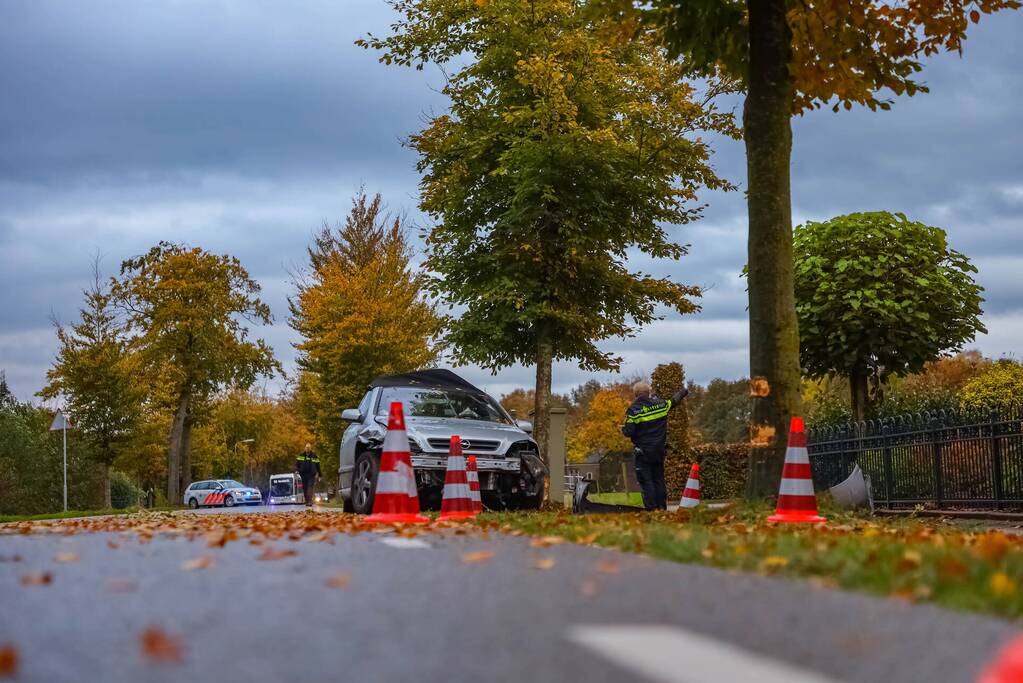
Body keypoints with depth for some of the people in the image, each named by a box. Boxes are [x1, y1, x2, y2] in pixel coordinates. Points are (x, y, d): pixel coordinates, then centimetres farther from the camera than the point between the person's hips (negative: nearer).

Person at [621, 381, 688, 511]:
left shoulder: (633, 410, -12)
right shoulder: (660, 404, 1)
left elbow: (628, 432, -15)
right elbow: (673, 401, 21)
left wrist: (623, 428, 8)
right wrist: (682, 392, 41)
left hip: (643, 452, -5)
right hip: (659, 449, 5)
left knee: (645, 481, -2)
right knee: (659, 479, 14)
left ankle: (651, 508, -7)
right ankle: (662, 508, 14)